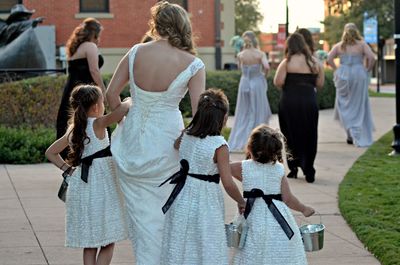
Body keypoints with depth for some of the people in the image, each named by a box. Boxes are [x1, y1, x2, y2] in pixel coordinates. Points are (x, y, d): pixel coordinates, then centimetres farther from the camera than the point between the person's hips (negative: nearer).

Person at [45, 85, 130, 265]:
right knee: (108, 243, 1)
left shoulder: (73, 130, 10)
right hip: (100, 186, -6)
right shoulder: (97, 124, -10)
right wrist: (129, 102, -4)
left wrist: (68, 169, 11)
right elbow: (122, 109, -25)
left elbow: (51, 152, 18)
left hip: (80, 187, 6)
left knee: (89, 244, 11)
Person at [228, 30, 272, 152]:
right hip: (257, 83, -2)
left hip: (244, 83, 2)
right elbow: (266, 66, -23)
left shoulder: (240, 55, -3)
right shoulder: (260, 54, -10)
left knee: (243, 113, 13)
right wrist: (264, 74, -3)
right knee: (257, 113, 7)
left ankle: (238, 141, 13)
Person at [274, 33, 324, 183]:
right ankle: (309, 172, 9)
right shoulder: (314, 62, 6)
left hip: (289, 102, -3)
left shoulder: (287, 62, -6)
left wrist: (287, 86, 7)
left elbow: (278, 82, -13)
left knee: (291, 136, 10)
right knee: (309, 137, 10)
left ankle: (294, 168, 9)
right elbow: (320, 84, 7)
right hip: (309, 102, 3)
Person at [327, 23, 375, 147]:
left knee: (344, 105, 10)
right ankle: (362, 136, 8)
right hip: (359, 75, -1)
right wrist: (367, 70, 2)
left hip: (343, 75, 1)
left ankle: (351, 133, -4)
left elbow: (329, 59, -4)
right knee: (359, 105, 7)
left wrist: (337, 70, 5)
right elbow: (372, 58, -10)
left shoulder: (339, 46, 6)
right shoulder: (362, 44, 2)